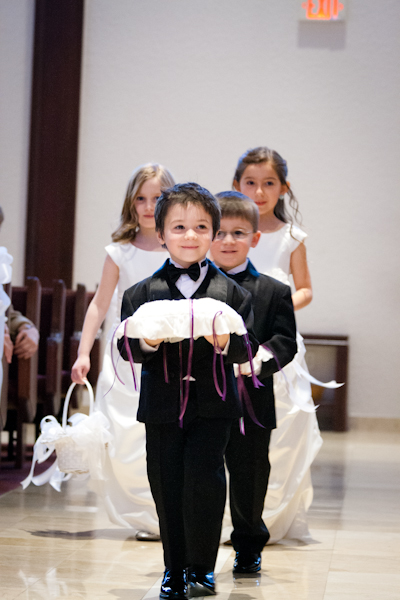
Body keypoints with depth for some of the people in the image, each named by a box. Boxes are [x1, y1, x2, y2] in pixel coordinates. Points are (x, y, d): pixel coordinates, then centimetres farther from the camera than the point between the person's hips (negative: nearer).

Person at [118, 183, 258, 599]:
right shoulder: (142, 293, 5)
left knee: (203, 478, -10)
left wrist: (227, 342, -22)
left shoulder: (230, 292, 3)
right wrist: (146, 342, -19)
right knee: (166, 486, 8)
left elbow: (248, 347, -1)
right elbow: (126, 347, 2)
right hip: (162, 403, 2)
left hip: (211, 404, -1)